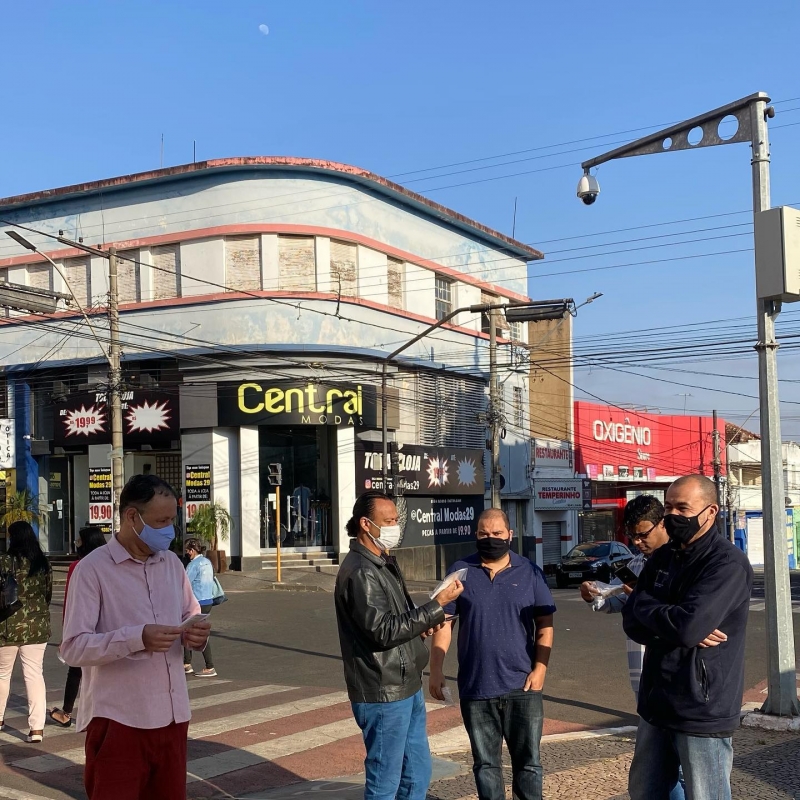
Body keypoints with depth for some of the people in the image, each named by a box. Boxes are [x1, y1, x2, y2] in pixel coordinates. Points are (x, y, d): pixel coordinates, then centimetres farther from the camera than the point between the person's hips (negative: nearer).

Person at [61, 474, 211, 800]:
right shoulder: (92, 569, -10)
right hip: (118, 720, -6)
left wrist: (195, 632, -4)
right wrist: (138, 638, -29)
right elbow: (73, 647, -15)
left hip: (172, 716, 6)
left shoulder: (172, 563, 10)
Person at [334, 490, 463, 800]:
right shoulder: (360, 572, -19)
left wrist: (423, 623, 3)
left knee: (417, 774, 17)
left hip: (407, 688, 10)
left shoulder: (384, 563, 13)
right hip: (383, 694, -10)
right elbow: (383, 631, -24)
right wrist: (437, 605, -23)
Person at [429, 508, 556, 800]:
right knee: (485, 763, 11)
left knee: (528, 761, 6)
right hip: (475, 688, 0)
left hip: (522, 687, 0)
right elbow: (444, 623, 1)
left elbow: (545, 624, 3)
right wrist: (436, 670, -5)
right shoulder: (460, 572, 1)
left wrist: (540, 669, -8)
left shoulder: (529, 573, 2)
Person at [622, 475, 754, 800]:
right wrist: (672, 626, -15)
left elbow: (688, 626, -27)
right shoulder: (662, 557, 10)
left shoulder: (728, 563, -15)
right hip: (657, 704, 8)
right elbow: (632, 623, 5)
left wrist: (643, 603, -9)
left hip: (702, 711, -8)